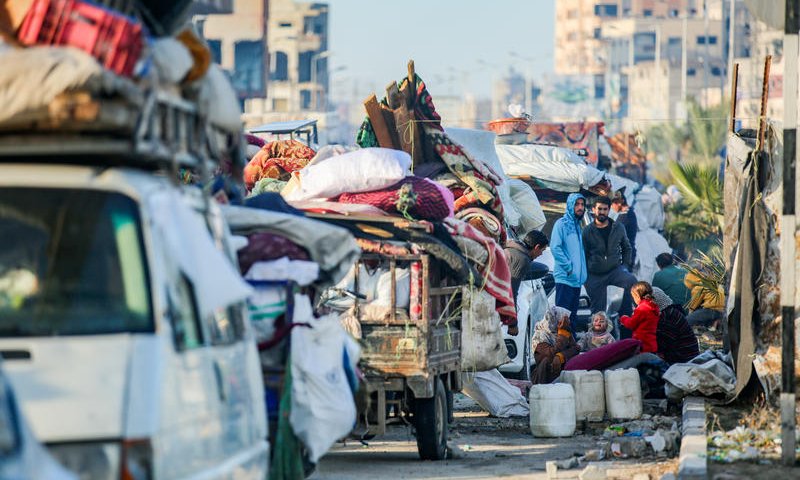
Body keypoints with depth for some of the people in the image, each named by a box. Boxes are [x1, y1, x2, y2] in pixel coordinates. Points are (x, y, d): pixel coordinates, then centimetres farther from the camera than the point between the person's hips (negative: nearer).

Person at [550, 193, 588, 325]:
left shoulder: (577, 226, 19)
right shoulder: (561, 224, -5)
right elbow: (555, 247, -15)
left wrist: (582, 272, 11)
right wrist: (569, 267, -16)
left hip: (576, 280, 8)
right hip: (564, 278, -8)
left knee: (572, 314, 10)